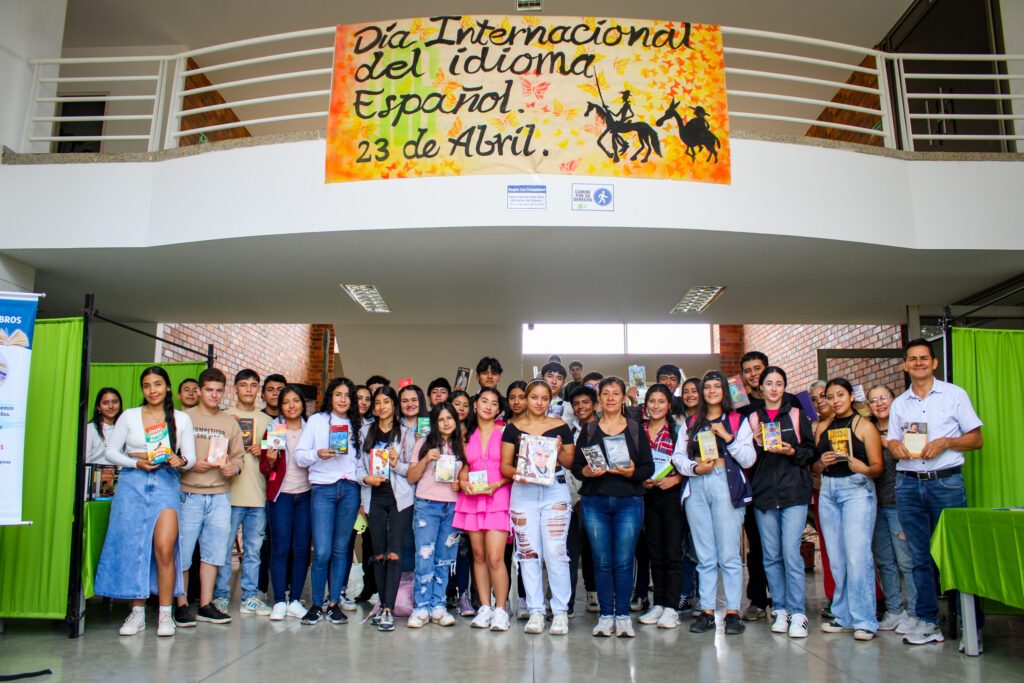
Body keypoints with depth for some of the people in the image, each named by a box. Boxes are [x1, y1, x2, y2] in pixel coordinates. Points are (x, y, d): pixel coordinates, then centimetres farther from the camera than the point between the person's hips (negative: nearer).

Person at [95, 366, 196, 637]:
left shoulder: (181, 419, 9)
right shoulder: (129, 416, 9)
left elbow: (190, 457, 7)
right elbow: (110, 451, 8)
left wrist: (180, 461, -16)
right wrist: (137, 463, -8)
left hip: (166, 485, -1)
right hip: (132, 484, 1)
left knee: (165, 549, -12)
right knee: (133, 548, -1)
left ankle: (165, 614, -2)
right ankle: (137, 613, 11)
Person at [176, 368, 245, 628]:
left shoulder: (230, 422, 15)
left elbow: (239, 456, 15)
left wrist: (233, 467, -6)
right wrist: (192, 464, -15)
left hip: (220, 496, 3)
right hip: (189, 494, -3)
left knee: (214, 550, 5)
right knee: (182, 550, -2)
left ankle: (206, 604, 14)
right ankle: (181, 605, 10)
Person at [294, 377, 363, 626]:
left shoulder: (357, 424, 16)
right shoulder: (316, 420, 10)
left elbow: (363, 458, 15)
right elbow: (299, 456, 5)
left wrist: (362, 495, 6)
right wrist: (318, 454, -15)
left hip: (350, 489, 2)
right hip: (323, 488, -2)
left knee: (341, 549, 5)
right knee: (322, 551, -8)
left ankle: (335, 603, 15)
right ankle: (316, 604, 7)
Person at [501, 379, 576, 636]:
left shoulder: (560, 427, 7)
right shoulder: (513, 428, 8)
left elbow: (571, 462, 8)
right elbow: (504, 465, 6)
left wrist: (559, 451, -11)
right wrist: (516, 473, -15)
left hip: (555, 491, -1)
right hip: (523, 492, 1)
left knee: (555, 551, -6)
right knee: (528, 552, 3)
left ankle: (560, 611, 5)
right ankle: (535, 611, 12)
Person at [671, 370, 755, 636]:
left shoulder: (738, 421, 10)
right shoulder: (691, 423, 18)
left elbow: (748, 459, 1)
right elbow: (677, 457, 11)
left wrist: (728, 437, -10)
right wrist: (695, 467, -7)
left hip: (725, 485, -3)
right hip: (696, 487, 3)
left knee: (729, 554, -5)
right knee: (704, 556, 5)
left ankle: (733, 612, 2)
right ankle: (707, 611, 9)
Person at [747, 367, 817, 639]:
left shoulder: (796, 415, 8)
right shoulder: (753, 418, 12)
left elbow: (811, 452, 6)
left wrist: (793, 452, -12)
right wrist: (758, 443, -7)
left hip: (794, 492, -2)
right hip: (764, 493, 2)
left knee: (791, 552, -10)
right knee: (771, 555, 4)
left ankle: (797, 612, -2)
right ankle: (780, 609, 15)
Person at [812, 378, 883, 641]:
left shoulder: (864, 425, 1)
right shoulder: (823, 426, 15)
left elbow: (878, 467, -5)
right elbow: (815, 468, 17)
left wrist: (863, 469, -25)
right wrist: (822, 462, -5)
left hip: (857, 489, -5)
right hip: (827, 491, 5)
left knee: (857, 554, -11)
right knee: (836, 557, 5)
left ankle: (864, 620, -4)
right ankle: (844, 617, 14)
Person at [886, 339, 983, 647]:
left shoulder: (954, 394, 6)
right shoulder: (899, 404, 15)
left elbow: (976, 439, 4)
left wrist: (946, 441, -13)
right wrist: (896, 446, -8)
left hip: (946, 481, -3)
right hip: (908, 483, 3)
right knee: (920, 555, 5)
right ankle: (927, 621, 11)